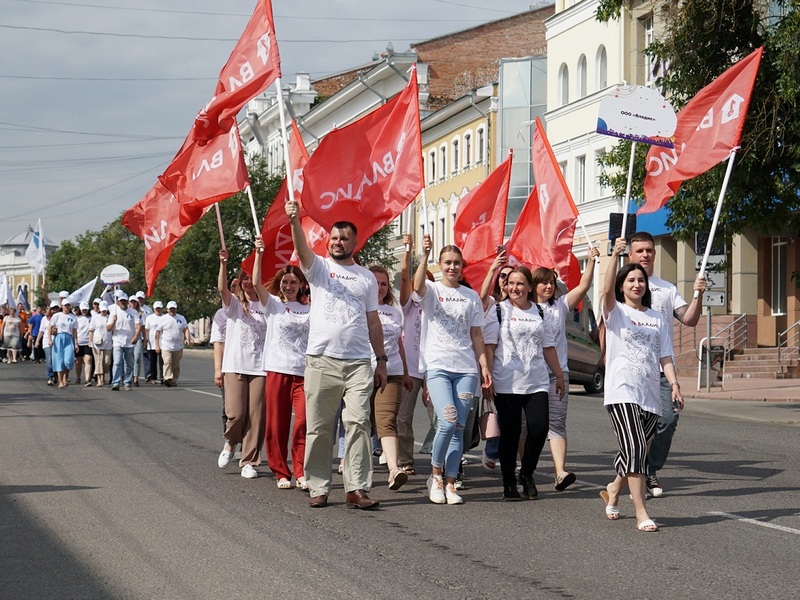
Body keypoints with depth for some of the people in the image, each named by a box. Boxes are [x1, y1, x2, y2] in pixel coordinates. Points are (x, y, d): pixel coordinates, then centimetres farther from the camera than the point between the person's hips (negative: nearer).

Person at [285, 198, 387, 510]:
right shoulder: (319, 267, 7)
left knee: (358, 424, -6)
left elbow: (373, 322, 16)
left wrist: (381, 360, 11)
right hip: (322, 360, -1)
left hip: (359, 363, 2)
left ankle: (356, 489, -5)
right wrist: (294, 221, -34)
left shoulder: (367, 277, 15)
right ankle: (318, 488, 10)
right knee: (318, 428, 3)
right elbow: (302, 249, -15)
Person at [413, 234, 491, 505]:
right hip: (438, 367, -3)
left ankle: (450, 483, 8)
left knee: (459, 428, 1)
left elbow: (476, 335, 14)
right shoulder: (432, 290, 4)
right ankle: (435, 475, 1)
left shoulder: (472, 296, 13)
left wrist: (484, 365, 5)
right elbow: (418, 285, -21)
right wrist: (424, 255, -35)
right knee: (448, 422, -19)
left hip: (466, 369, 4)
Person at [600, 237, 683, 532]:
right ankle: (641, 514, -20)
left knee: (636, 452, 11)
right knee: (635, 449, -18)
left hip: (650, 395, 5)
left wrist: (674, 384, 1)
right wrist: (615, 254, -25)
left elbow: (665, 356, 15)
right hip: (621, 391, -5)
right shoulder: (616, 312, 4)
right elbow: (607, 290, -18)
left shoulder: (658, 318, 17)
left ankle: (613, 491, 40)